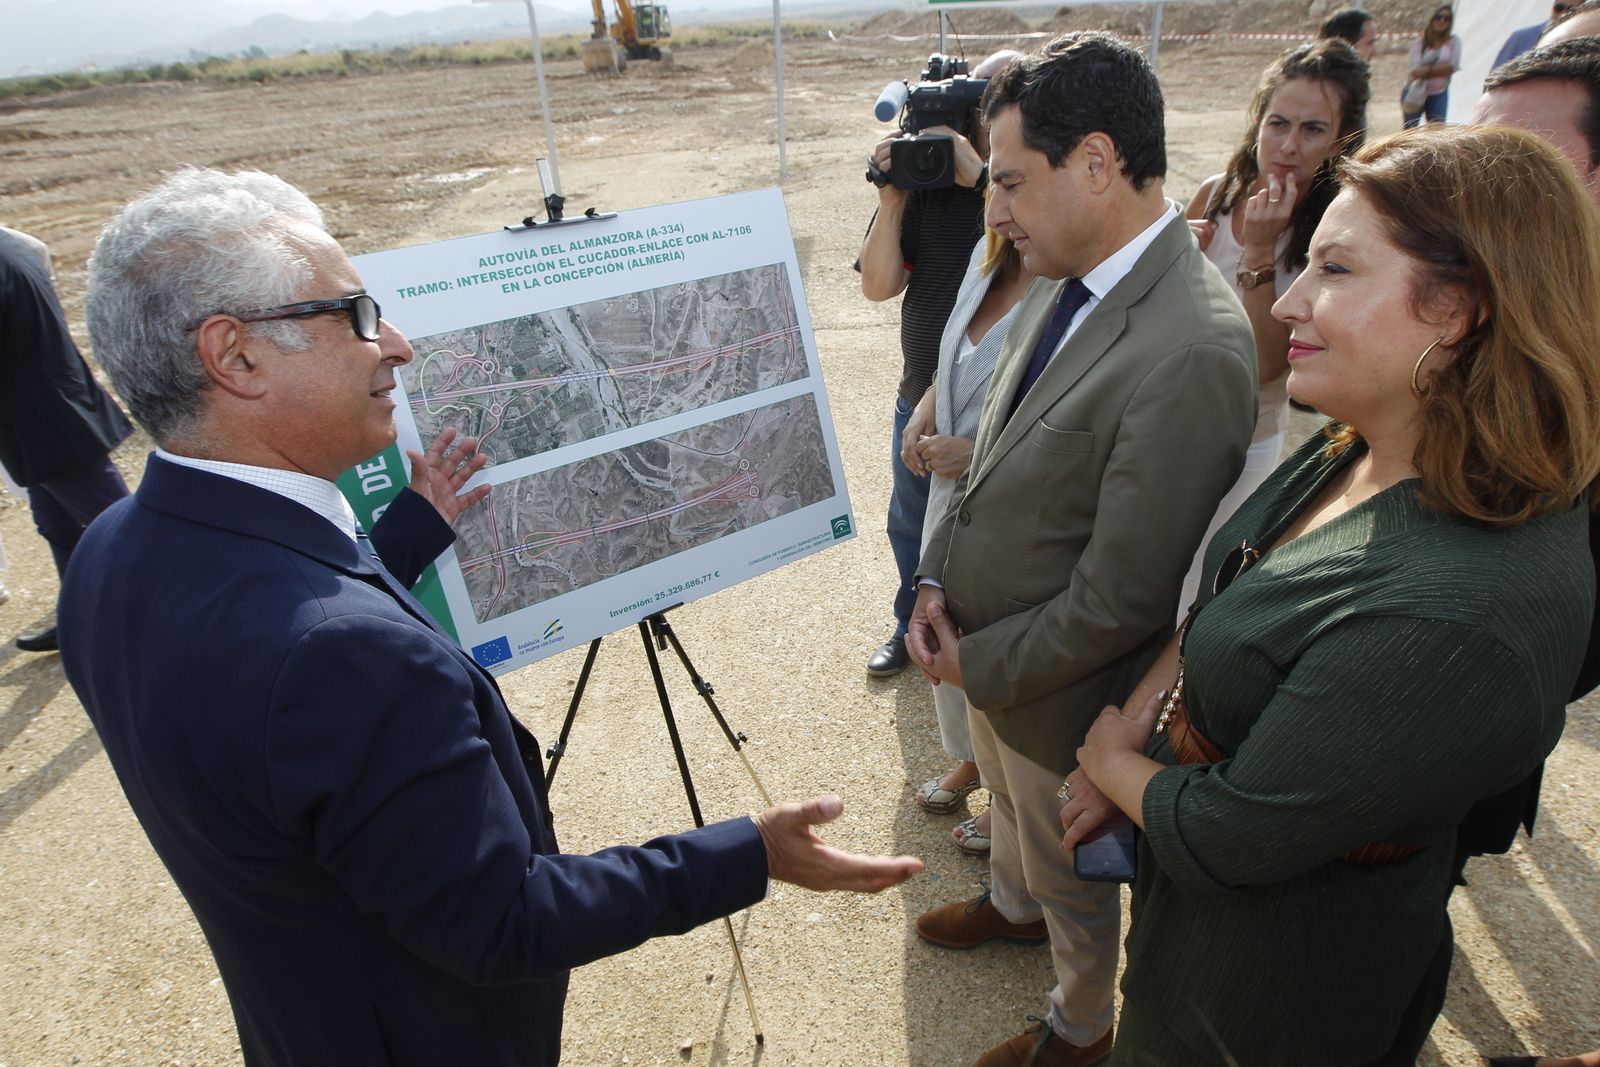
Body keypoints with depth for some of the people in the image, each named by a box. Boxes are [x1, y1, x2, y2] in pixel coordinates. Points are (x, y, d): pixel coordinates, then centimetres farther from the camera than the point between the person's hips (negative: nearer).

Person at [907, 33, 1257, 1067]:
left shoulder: (1193, 351, -34)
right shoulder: (1067, 281, -5)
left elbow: (1118, 601, -29)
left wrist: (977, 664, -16)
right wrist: (938, 578, -6)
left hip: (1055, 691, -7)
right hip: (986, 649, 8)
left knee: (1072, 876, 21)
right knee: (1011, 804, 35)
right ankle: (1013, 904, 67)